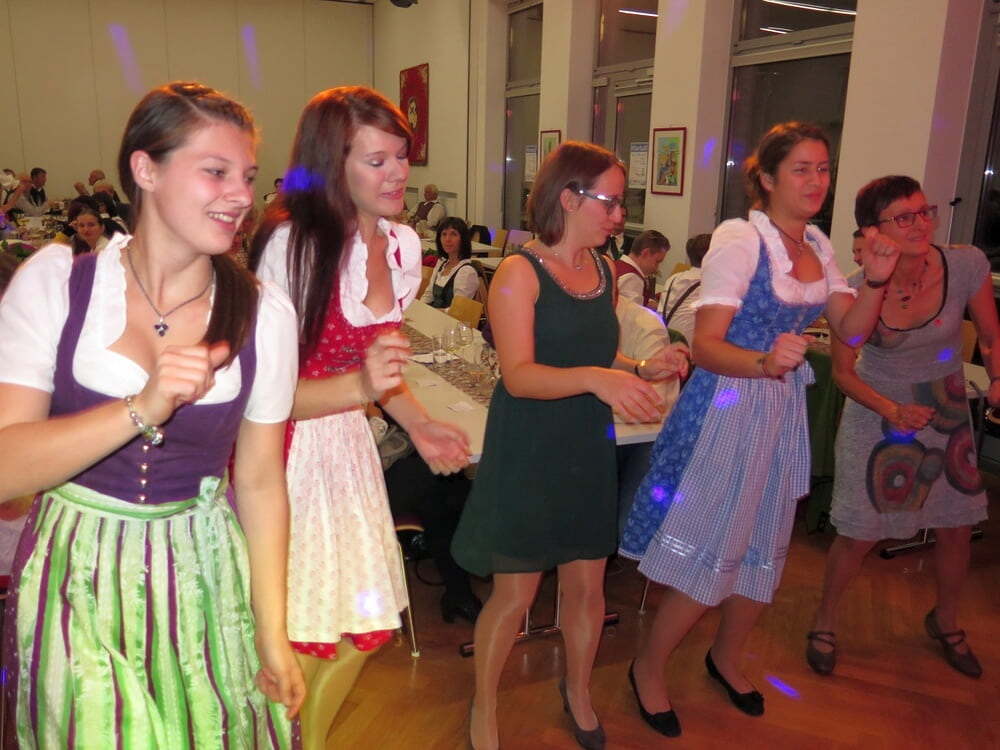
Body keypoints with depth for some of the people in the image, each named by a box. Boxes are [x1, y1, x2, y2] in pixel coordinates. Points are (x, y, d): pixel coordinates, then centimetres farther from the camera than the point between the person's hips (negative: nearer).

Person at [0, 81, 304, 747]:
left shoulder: (265, 313, -6)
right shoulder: (53, 281, -8)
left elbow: (260, 482, -1)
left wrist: (273, 633, -1)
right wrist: (141, 409, -28)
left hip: (204, 583, 1)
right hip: (75, 587, 0)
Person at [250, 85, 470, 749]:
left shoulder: (404, 245, 3)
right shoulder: (291, 245, -20)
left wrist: (418, 424, 6)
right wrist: (358, 386, -34)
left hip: (347, 447, 7)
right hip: (284, 453, -7)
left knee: (363, 630, 15)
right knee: (292, 646, 2)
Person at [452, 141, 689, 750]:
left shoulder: (604, 269, 7)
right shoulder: (520, 272, -13)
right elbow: (519, 375, -22)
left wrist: (642, 370, -2)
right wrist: (593, 378, -37)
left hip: (588, 449, 6)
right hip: (527, 452, -6)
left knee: (588, 584, 15)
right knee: (516, 592, 5)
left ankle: (579, 690, 43)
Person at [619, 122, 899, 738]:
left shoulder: (817, 245, 9)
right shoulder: (739, 238, -15)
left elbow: (852, 329, 3)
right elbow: (705, 346, -22)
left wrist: (876, 281, -13)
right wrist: (765, 361, -39)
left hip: (785, 410, 7)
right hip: (728, 407, -7)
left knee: (764, 551, 17)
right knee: (710, 555, -1)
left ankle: (727, 656, 42)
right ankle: (648, 667, 23)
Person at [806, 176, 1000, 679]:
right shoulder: (855, 291, -22)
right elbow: (843, 371, -10)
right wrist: (893, 411, -23)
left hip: (948, 413, 3)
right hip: (876, 413, -3)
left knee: (957, 527, 13)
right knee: (859, 535, 1)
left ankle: (946, 621, 42)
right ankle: (825, 620, 28)